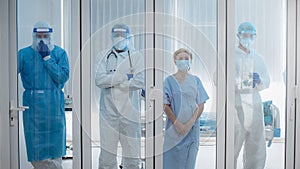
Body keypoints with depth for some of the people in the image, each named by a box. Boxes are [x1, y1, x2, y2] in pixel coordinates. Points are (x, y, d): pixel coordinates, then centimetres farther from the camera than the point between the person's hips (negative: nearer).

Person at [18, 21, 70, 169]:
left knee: (54, 144, 4)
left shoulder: (60, 53, 5)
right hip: (32, 105, 0)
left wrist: (47, 57, -10)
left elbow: (63, 77, -8)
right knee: (36, 145, 3)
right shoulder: (24, 54, 6)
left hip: (53, 105, 0)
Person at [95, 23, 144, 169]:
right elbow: (99, 79, -6)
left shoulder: (136, 57, 5)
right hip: (108, 110, 1)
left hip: (129, 110, -1)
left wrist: (111, 81, -7)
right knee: (107, 150, 3)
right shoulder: (107, 57, 9)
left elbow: (139, 82, -9)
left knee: (131, 150, 4)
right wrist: (124, 77, -12)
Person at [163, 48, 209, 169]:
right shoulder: (169, 81, 1)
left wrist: (190, 122, -11)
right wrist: (177, 123, -13)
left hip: (192, 127, 2)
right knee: (172, 159, 1)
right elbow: (165, 105, -4)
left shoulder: (196, 81, 6)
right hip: (174, 127, -1)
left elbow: (201, 105, 2)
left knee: (189, 158, 5)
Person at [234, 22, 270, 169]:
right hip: (236, 106, -5)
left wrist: (259, 80, -5)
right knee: (232, 148, -4)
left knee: (257, 148, 8)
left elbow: (267, 82, 18)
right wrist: (243, 83, -17)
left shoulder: (258, 59, 18)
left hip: (255, 107, 5)